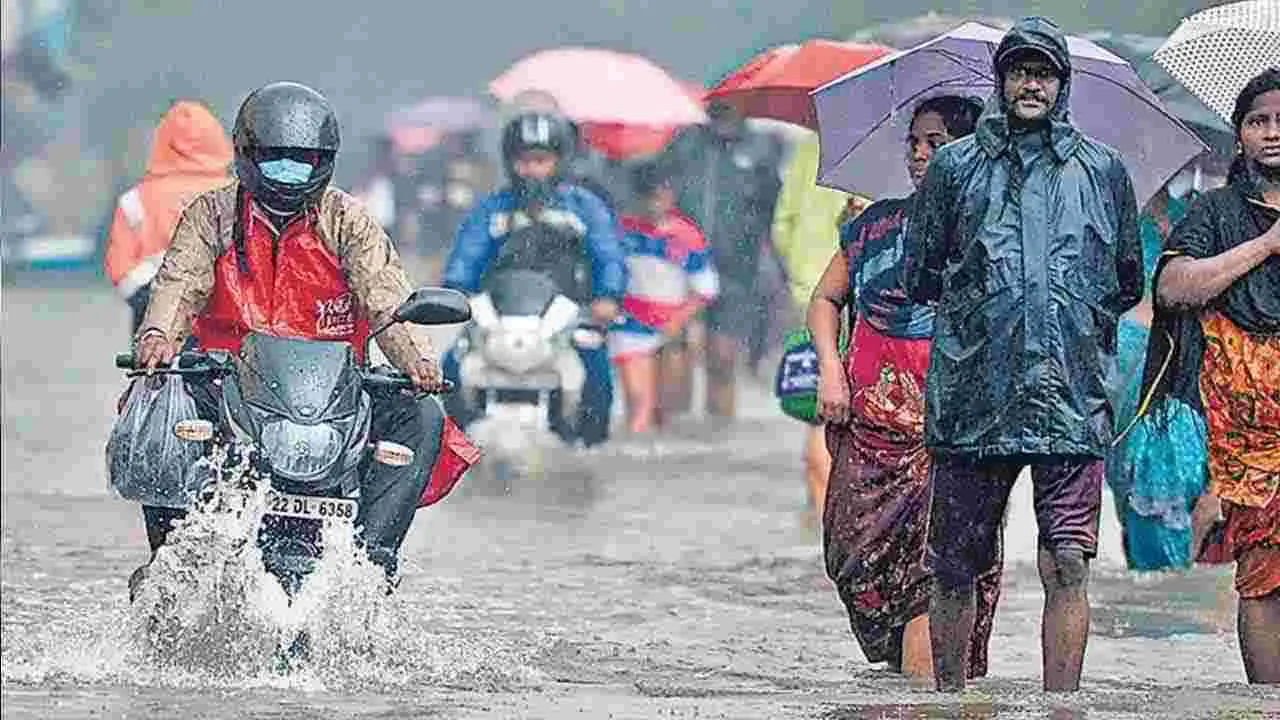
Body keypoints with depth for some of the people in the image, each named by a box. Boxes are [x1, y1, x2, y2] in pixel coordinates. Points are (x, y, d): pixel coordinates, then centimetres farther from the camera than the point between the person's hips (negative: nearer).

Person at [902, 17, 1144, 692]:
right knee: (955, 570, 6)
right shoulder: (953, 167, 9)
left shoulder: (1102, 170, 11)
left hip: (1071, 399, 0)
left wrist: (1075, 310, 11)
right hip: (972, 399, 0)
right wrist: (981, 301, 11)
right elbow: (920, 277, 14)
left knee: (1067, 566, -8)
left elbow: (1128, 283, 18)